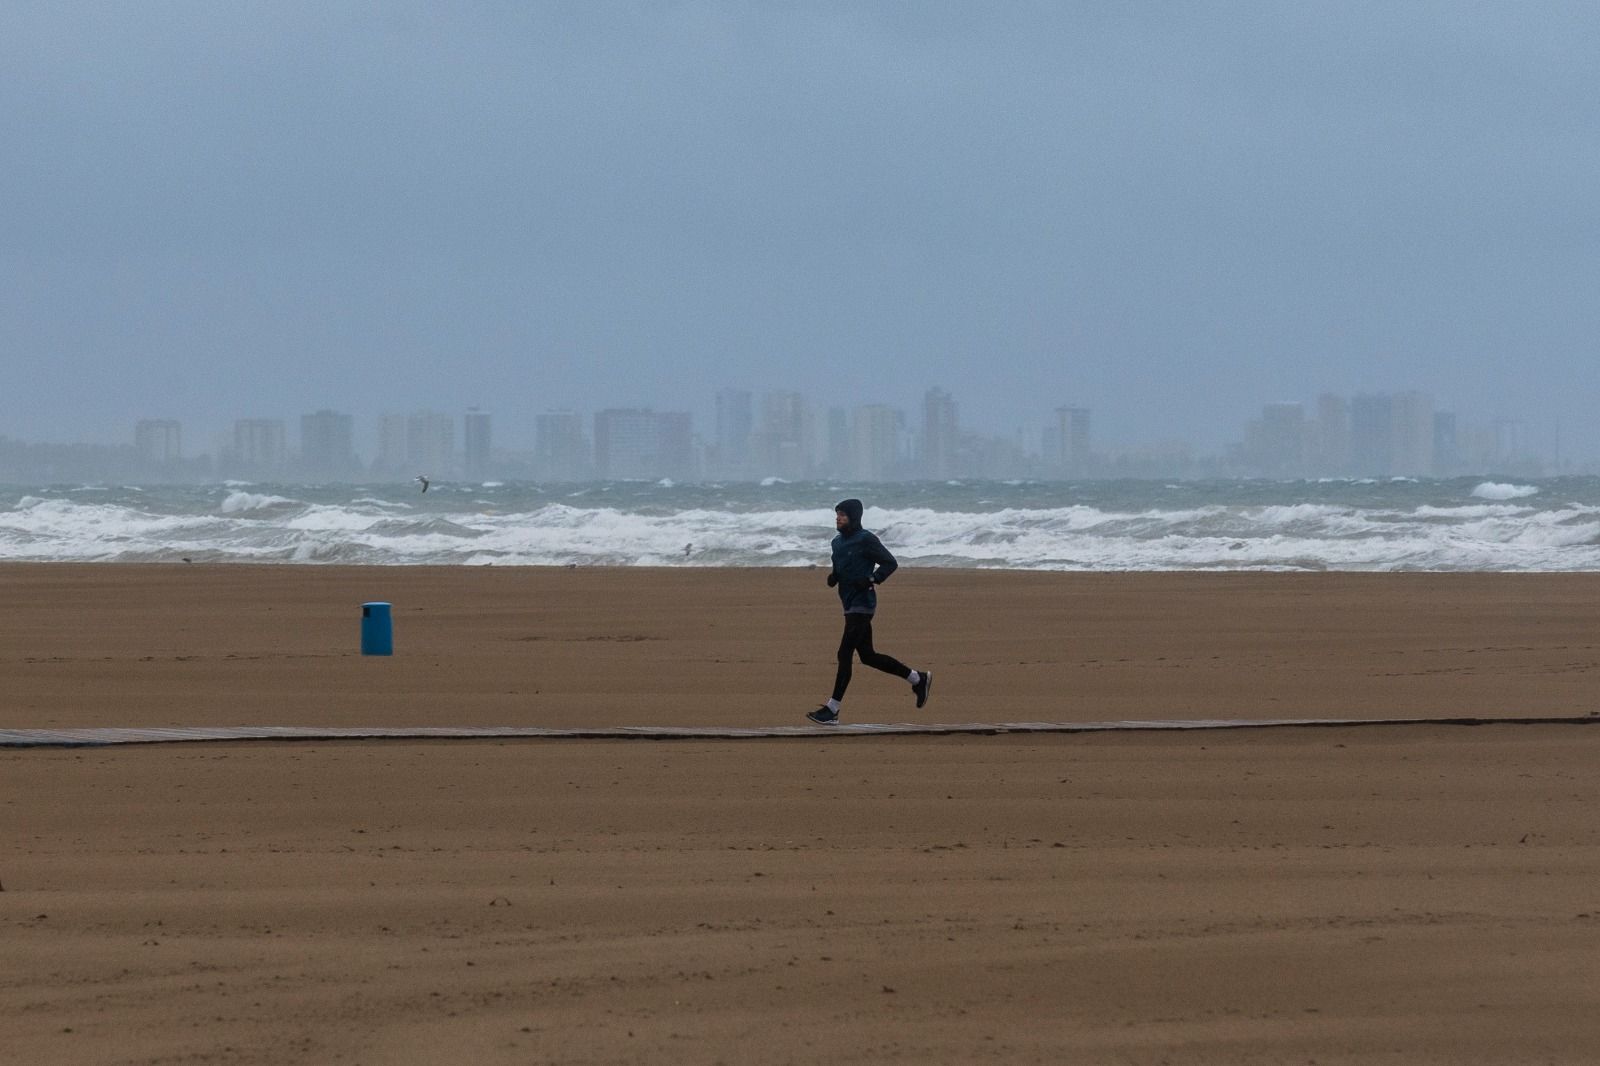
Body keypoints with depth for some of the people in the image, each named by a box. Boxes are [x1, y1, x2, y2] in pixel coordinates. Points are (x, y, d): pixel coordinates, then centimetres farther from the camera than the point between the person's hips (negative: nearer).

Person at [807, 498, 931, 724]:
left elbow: (890, 563, -10)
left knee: (845, 654, -11)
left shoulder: (865, 540, -11)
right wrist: (833, 577, 4)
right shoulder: (838, 542, 14)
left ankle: (832, 709, -9)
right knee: (868, 656, 13)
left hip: (862, 605, -10)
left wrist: (872, 580, -22)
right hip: (850, 605, 10)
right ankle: (918, 678, 26)